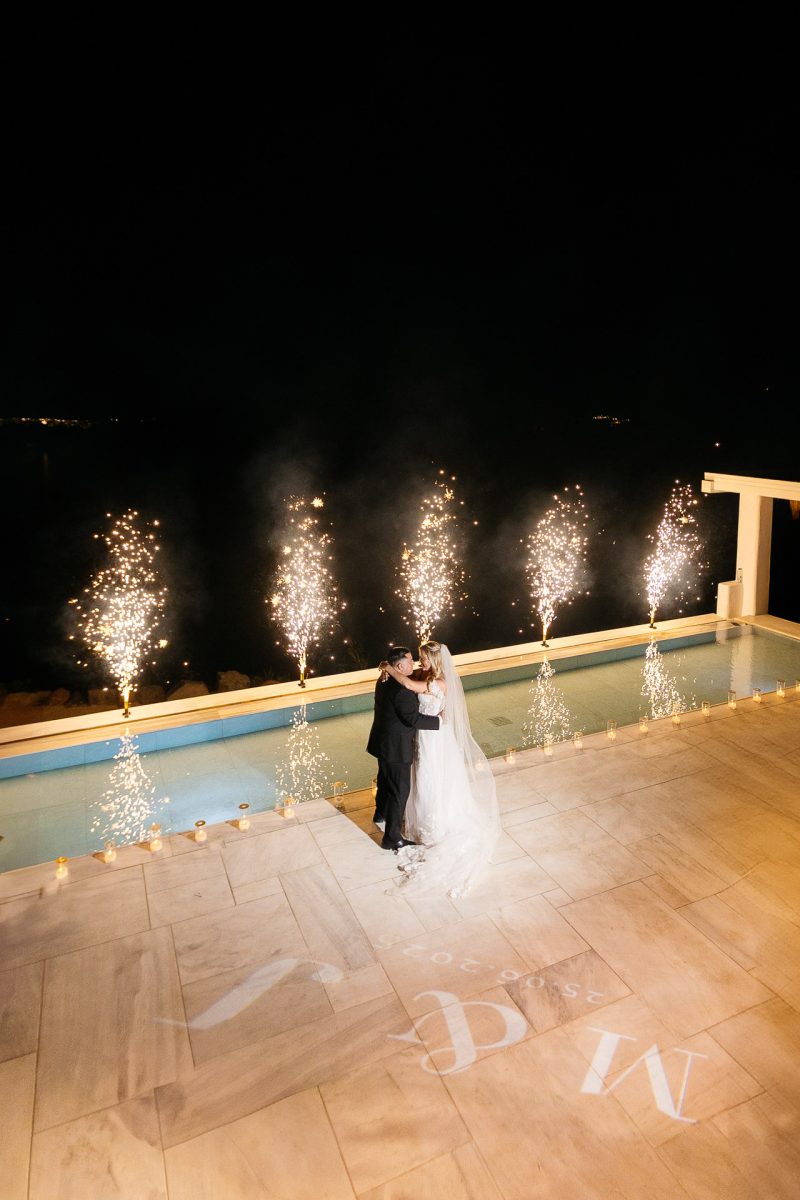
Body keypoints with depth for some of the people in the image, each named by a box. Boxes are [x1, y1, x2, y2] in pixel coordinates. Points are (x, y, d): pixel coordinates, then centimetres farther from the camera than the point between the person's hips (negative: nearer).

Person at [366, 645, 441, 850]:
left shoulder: (384, 680, 1)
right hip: (396, 747, -10)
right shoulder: (401, 689, -29)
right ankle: (391, 838, 15)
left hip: (383, 742, 10)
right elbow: (413, 718, -27)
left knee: (385, 780, 30)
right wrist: (438, 721, -16)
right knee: (400, 790, 4)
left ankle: (381, 814, 54)